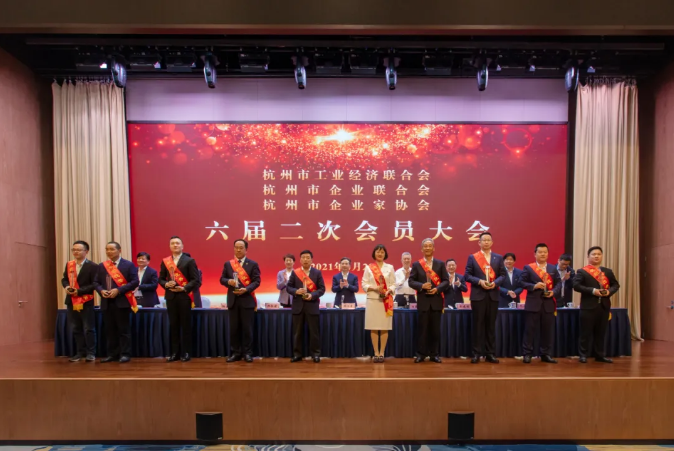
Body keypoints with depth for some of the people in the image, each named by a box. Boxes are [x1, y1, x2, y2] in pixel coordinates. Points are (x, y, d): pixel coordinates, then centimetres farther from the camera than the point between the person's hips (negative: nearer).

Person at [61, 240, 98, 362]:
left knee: (88, 329, -1)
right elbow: (64, 279, 17)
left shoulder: (92, 266, -9)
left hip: (86, 302, -6)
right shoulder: (69, 264, 11)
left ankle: (91, 353, 6)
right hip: (71, 301, 6)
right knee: (75, 329, 12)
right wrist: (66, 287, -5)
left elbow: (94, 284, -13)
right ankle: (80, 352, 21)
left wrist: (79, 291, -19)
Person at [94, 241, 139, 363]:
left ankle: (125, 354, 5)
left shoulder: (128, 265, -2)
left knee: (123, 329, -1)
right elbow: (97, 282, 14)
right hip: (106, 302, 5)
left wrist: (118, 290, -16)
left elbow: (135, 282, -9)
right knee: (110, 330, 9)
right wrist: (101, 291, -7)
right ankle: (112, 354, 17)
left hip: (122, 302, -5)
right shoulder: (102, 266, 13)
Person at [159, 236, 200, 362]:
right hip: (170, 296, 3)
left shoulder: (189, 260, -1)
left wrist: (184, 288, -17)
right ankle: (175, 352, 14)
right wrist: (166, 284, -10)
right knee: (173, 325, 7)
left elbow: (196, 279, -6)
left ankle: (186, 353, 9)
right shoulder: (165, 261, 10)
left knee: (185, 324, 2)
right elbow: (161, 279, 11)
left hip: (184, 296, -3)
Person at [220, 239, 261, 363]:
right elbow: (222, 279, 9)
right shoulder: (228, 264, 11)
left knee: (247, 328, 1)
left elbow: (256, 281, -5)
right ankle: (235, 353, 15)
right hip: (233, 300, 3)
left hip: (247, 300, -3)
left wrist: (246, 289, -20)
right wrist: (228, 281, -13)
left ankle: (247, 353, 10)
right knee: (233, 328, 6)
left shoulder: (253, 264, 2)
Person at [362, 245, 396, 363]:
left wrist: (388, 291, -14)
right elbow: (364, 284, 1)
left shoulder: (390, 267, 8)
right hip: (372, 300, 0)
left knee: (384, 328, 0)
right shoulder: (368, 268, 6)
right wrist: (375, 288, -14)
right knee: (373, 328, -1)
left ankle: (382, 353, 7)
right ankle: (376, 353, 7)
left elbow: (393, 284, 5)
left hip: (386, 301, 1)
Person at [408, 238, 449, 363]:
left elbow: (446, 281, 2)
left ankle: (435, 354, 14)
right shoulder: (416, 264, 5)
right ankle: (421, 354, 10)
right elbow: (411, 281, 1)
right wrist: (421, 286, -16)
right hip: (423, 300, -1)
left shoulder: (440, 264, 6)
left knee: (435, 329, 6)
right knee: (423, 328, 2)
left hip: (436, 300, 1)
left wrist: (437, 289, -14)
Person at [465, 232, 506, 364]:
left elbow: (502, 274, 5)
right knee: (478, 324, 1)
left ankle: (490, 353, 13)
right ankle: (476, 353, 7)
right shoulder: (472, 257, 4)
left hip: (493, 295, 2)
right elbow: (467, 275, 0)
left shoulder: (498, 258, 10)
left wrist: (495, 283, -14)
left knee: (491, 324, 7)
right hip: (478, 295, -2)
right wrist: (479, 281, -15)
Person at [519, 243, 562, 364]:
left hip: (548, 303, 3)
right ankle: (527, 354, 8)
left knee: (548, 330, 7)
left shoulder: (553, 268, 11)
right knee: (530, 329, 0)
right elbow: (522, 282, -2)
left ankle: (546, 354, 17)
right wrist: (534, 286, -17)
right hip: (533, 303, -3)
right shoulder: (528, 268, 1)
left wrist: (554, 291, -9)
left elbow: (558, 283, 9)